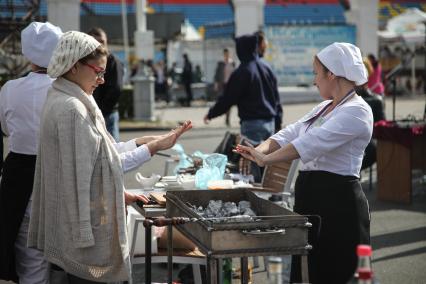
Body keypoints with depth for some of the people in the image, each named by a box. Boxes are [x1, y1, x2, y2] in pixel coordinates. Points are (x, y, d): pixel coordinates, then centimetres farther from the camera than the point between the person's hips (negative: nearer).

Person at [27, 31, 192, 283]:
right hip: (85, 223, -10)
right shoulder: (72, 109, -20)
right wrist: (152, 148, -11)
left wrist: (142, 142, 7)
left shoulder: (62, 101, 11)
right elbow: (101, 164, -17)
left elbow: (95, 154, 12)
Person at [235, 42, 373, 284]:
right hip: (310, 194, 9)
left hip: (338, 200, -9)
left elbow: (312, 142, -24)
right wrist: (261, 150, -9)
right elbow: (291, 133, 10)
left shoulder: (356, 112, -13)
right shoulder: (325, 108, 17)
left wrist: (266, 160, -25)